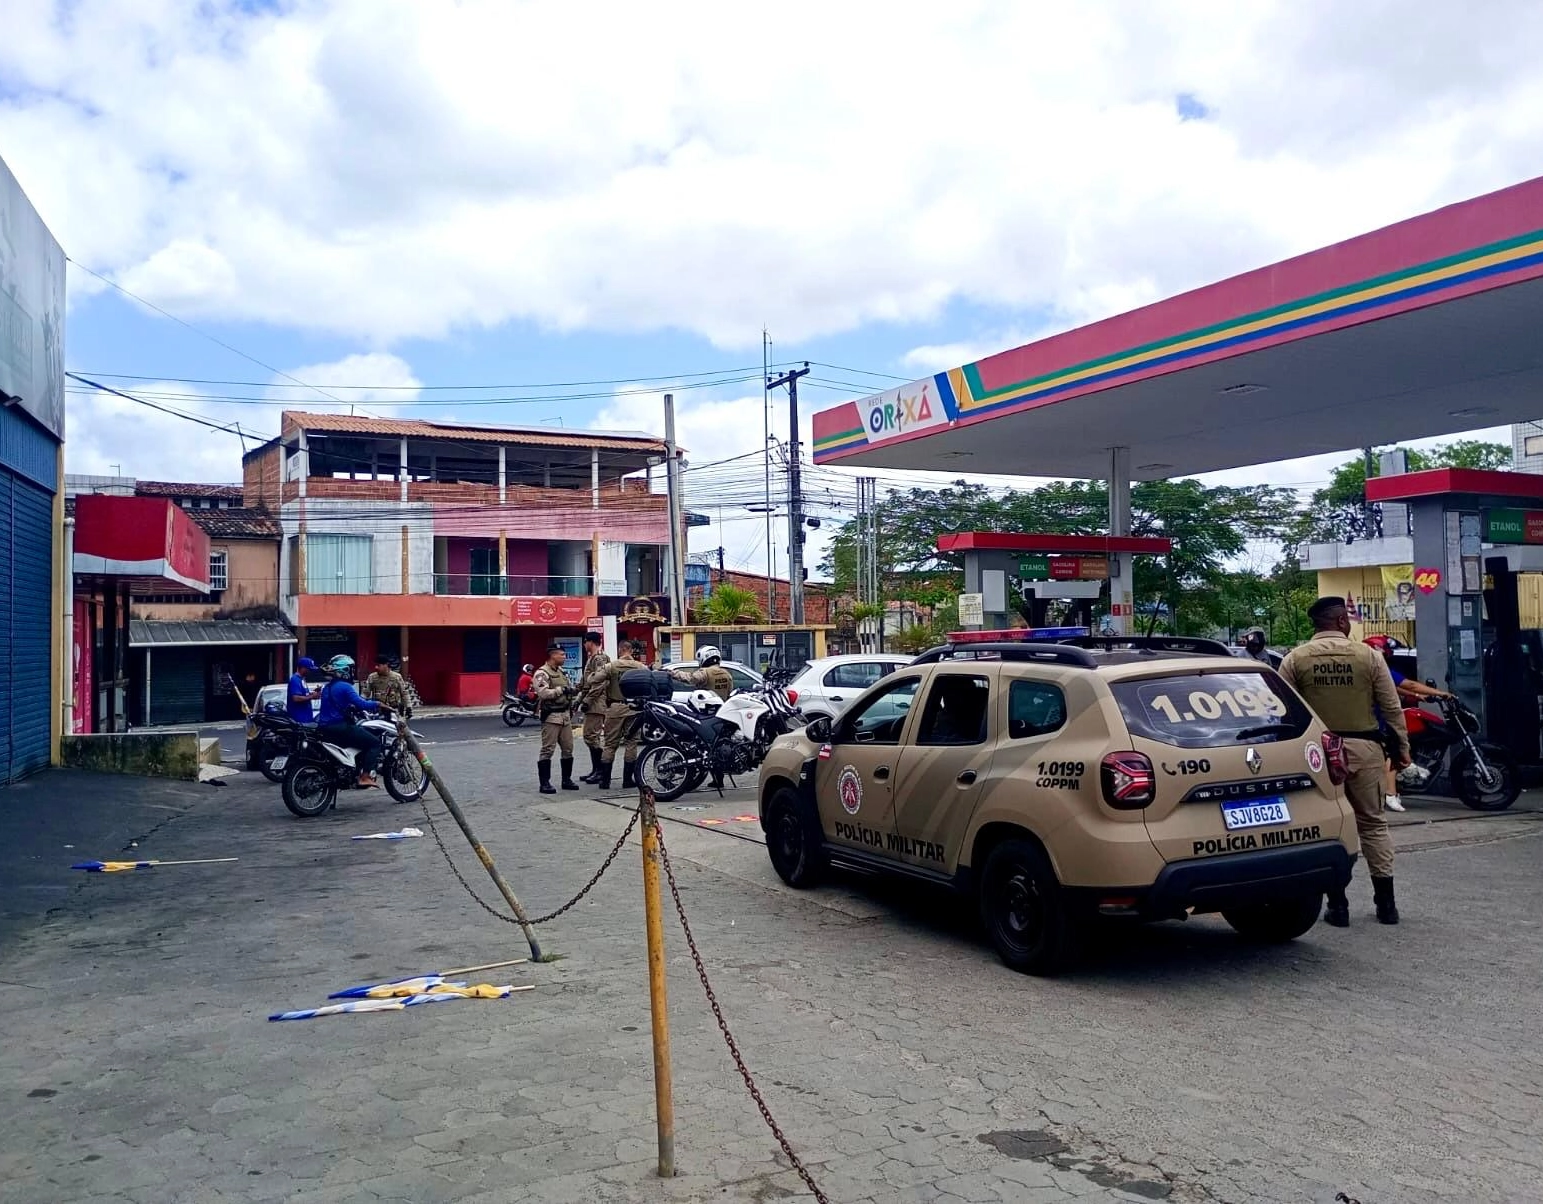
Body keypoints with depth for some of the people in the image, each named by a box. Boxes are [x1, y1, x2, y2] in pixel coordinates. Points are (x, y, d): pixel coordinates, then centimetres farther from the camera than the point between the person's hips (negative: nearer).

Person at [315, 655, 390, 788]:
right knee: (374, 742, -7)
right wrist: (377, 704, -9)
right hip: (340, 727, -10)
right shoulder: (344, 687, -12)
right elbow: (360, 704, -23)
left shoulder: (327, 687, 16)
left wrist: (361, 699, 26)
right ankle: (366, 776, -18)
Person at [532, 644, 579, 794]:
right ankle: (545, 783, -4)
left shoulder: (562, 672, 17)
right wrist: (561, 689, -22)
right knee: (547, 750, -7)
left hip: (565, 715, 8)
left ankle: (567, 779, 20)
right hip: (551, 717, -8)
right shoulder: (541, 673, -11)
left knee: (568, 748, 10)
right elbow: (543, 693, -26)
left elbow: (569, 689, 30)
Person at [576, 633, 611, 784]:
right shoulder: (591, 658, 19)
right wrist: (580, 698, 21)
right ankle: (595, 769, 19)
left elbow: (599, 682, -21)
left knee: (593, 736, -10)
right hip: (591, 704, 10)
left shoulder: (600, 658, -12)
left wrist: (587, 700, -21)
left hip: (596, 704, -10)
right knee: (589, 736, 13)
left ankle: (600, 771, -6)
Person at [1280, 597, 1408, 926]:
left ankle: (1338, 905, 7)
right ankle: (1386, 903, 16)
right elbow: (1392, 708, 2)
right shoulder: (1368, 656, -1)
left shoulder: (1295, 659, -1)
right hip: (1363, 748, 1)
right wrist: (1402, 748, 11)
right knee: (1373, 824, 11)